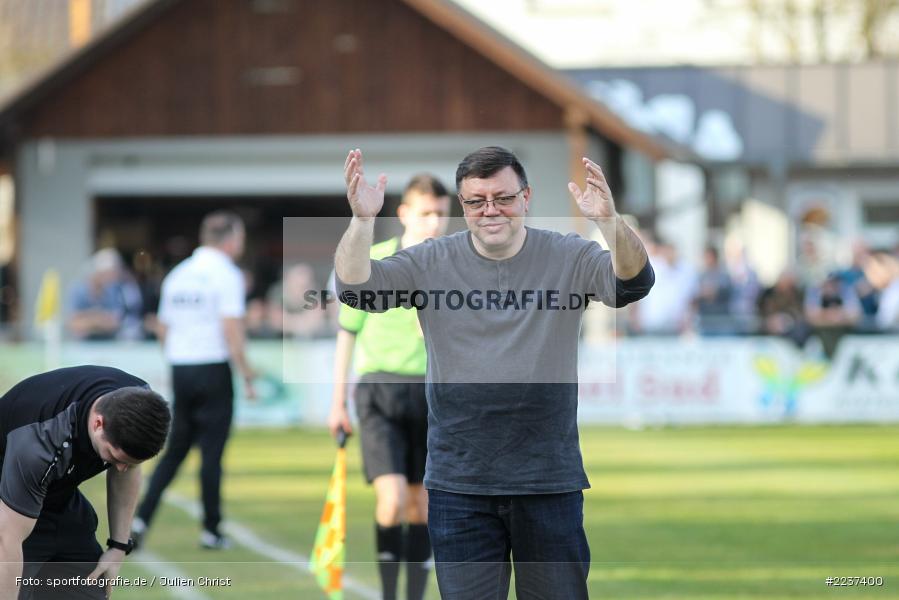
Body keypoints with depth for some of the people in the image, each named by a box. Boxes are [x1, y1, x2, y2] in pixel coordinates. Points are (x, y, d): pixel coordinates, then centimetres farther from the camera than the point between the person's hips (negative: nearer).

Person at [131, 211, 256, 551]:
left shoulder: (177, 275, 12)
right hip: (213, 369, -6)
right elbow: (232, 331, -16)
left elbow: (163, 329, 15)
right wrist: (247, 375, -11)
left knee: (175, 450, 12)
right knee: (211, 452, 1)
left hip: (180, 370, 6)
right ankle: (211, 531, 6)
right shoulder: (226, 275, -9)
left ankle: (141, 519, -1)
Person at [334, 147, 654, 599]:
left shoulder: (568, 258, -2)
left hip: (550, 482, -1)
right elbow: (356, 288, -8)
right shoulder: (431, 262, 1)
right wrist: (362, 221, -26)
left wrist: (608, 220, -37)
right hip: (459, 485, 1)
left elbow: (633, 283, -17)